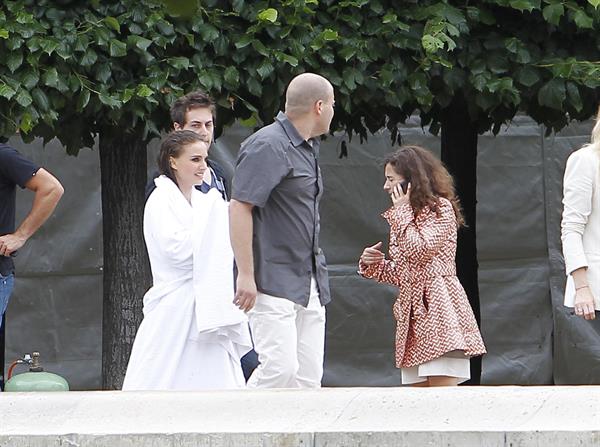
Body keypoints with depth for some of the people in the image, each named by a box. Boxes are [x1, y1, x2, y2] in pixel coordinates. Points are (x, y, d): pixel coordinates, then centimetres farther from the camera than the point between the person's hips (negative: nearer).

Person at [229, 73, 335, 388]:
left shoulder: (308, 148, 19)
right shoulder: (267, 146, -12)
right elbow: (239, 208, -17)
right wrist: (246, 275, -21)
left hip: (309, 285, 9)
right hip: (272, 281, -9)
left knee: (309, 376, 2)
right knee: (280, 366, -18)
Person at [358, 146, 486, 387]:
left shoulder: (440, 208, -1)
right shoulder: (405, 218, 23)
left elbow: (420, 251, -15)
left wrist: (402, 211, -6)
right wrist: (372, 264, 6)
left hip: (438, 311, -8)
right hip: (413, 312, 9)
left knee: (442, 392, -15)